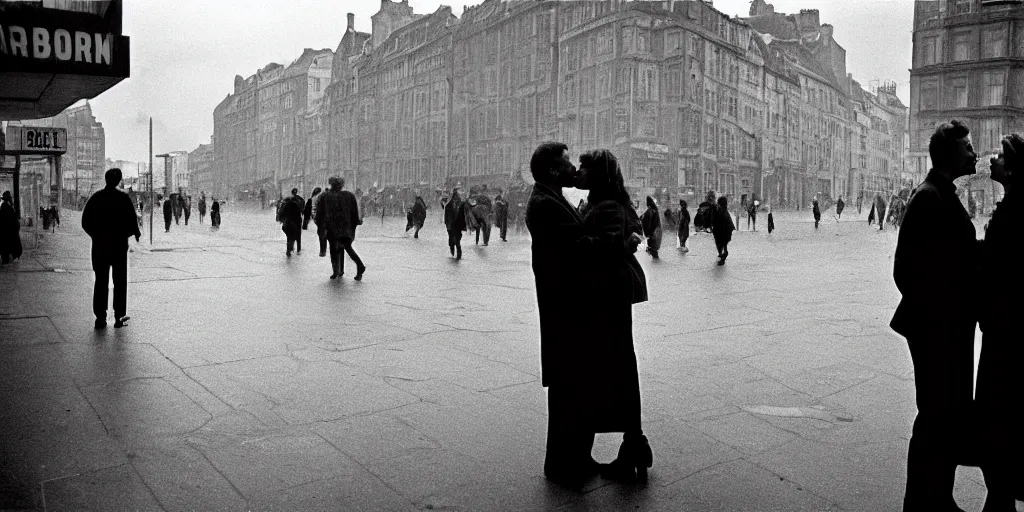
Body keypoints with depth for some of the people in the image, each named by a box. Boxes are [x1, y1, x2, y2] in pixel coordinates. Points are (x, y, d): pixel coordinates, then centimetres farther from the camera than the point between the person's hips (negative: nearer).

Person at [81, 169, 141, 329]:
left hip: (99, 245, 3)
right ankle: (119, 317, 5)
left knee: (100, 281, 9)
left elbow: (85, 222, 5)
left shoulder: (96, 198, 3)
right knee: (120, 282, 5)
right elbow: (131, 220, -11)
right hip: (119, 244, -3)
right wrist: (136, 233, 8)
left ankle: (100, 317, 9)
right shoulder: (123, 198, -8)